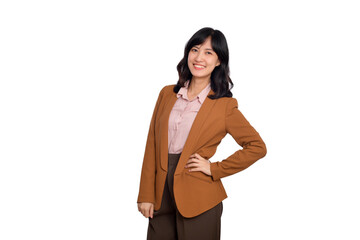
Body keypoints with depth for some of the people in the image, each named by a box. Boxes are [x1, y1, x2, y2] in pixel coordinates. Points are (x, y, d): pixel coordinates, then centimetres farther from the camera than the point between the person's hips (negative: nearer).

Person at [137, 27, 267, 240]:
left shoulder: (224, 106, -4)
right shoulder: (167, 94, 7)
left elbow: (257, 147, -1)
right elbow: (152, 146, 7)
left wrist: (215, 169, -7)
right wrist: (146, 195, 3)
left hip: (198, 201, -3)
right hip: (162, 198, 4)